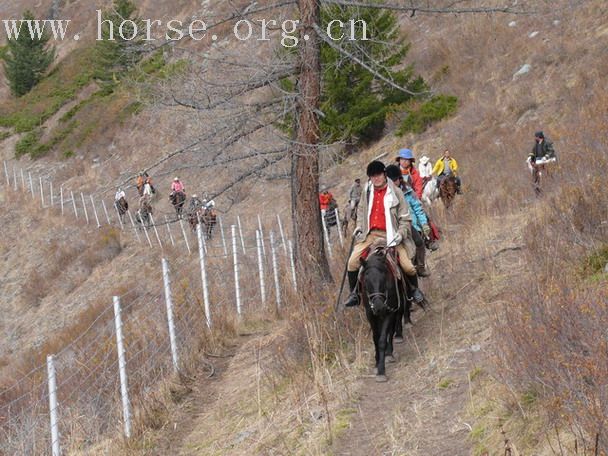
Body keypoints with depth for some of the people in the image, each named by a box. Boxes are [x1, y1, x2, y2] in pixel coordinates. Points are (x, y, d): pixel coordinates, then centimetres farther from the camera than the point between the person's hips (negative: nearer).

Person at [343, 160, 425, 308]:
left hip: (390, 235, -3)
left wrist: (400, 234, -15)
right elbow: (361, 210, 25)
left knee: (407, 266, -14)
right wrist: (359, 226, 11)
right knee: (353, 262, -12)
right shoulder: (367, 190, 6)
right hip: (369, 234, 3)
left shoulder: (395, 193, -4)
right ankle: (354, 293, 9)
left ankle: (414, 290, 16)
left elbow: (405, 219, 0)